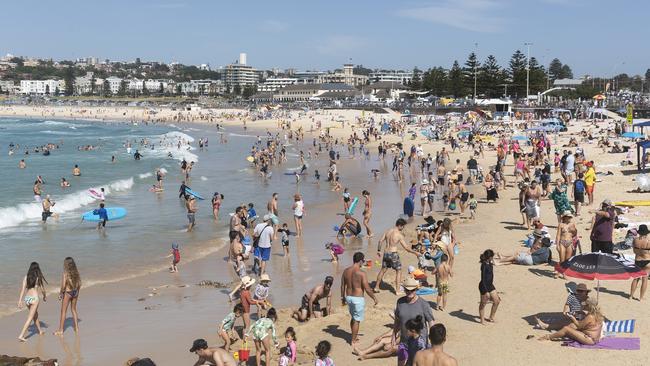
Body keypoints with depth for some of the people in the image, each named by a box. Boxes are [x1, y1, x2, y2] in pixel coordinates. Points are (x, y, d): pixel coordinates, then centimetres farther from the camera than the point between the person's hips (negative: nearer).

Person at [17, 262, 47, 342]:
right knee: (30, 318, -2)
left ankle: (40, 331, 40)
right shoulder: (39, 277, -5)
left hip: (26, 298, 5)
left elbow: (23, 289, -4)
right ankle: (21, 335, -12)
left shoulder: (26, 277, 2)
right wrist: (44, 296, 21)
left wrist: (20, 300, -4)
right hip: (34, 298, -5)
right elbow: (42, 289, 2)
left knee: (35, 315, 24)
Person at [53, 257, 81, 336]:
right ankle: (76, 328, 26)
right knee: (74, 310, 21)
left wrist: (60, 294, -8)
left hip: (67, 293, -5)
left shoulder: (65, 274, -19)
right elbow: (79, 284, 4)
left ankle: (60, 330, 13)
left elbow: (63, 286, -22)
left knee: (63, 312, 7)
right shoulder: (76, 272, -3)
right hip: (75, 292, 5)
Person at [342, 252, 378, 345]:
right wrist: (375, 298, -3)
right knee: (357, 320, 7)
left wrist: (343, 297, 21)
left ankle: (353, 336, 36)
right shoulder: (361, 273, -20)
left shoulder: (346, 271, -1)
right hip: (358, 299, -6)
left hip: (349, 297, 6)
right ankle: (353, 341, 14)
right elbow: (367, 289, -17)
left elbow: (342, 286, 8)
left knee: (353, 317, 24)